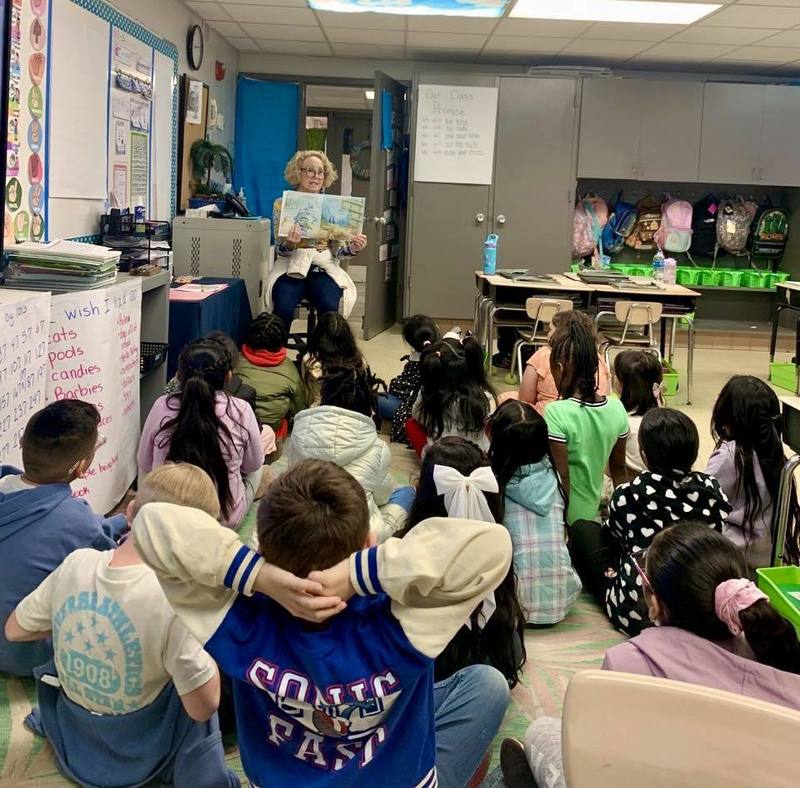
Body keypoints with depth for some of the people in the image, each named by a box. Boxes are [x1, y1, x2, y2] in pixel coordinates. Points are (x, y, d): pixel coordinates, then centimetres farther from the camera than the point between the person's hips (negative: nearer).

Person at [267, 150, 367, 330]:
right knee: (284, 307, -29)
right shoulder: (282, 204, 5)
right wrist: (290, 243, -23)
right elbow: (280, 251, 0)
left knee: (329, 307, -29)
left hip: (324, 268, 1)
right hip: (291, 268, -1)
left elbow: (337, 251, 9)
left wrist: (352, 249, -14)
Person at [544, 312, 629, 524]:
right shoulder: (616, 409, 0)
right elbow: (619, 471, 9)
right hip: (592, 512, 6)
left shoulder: (556, 413, -17)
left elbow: (562, 479, -15)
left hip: (565, 516, -6)